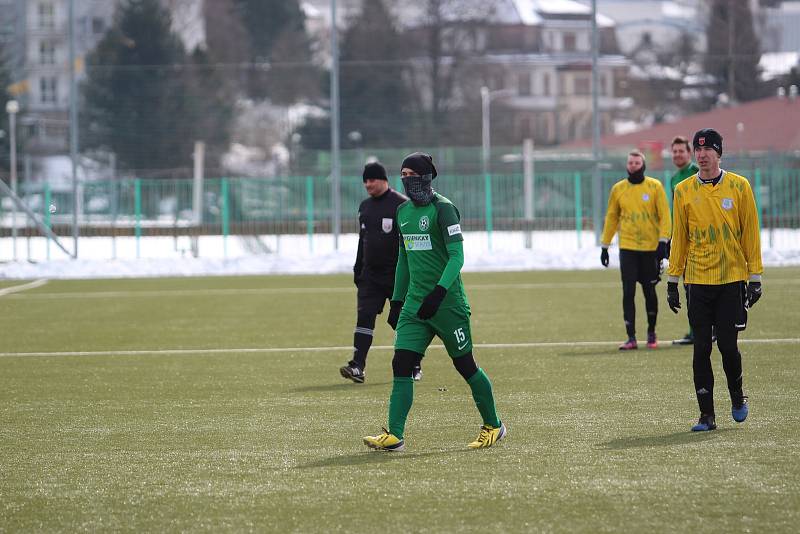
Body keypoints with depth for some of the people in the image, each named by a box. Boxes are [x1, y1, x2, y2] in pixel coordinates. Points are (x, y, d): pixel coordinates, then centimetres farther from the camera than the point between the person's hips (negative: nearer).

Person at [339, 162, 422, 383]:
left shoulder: (402, 205, -8)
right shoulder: (365, 206, 13)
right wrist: (358, 270, 17)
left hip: (397, 276, -5)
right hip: (370, 274, 5)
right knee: (364, 316, -8)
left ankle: (413, 367, 18)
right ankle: (358, 366, -15)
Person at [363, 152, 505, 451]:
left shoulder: (442, 208, -11)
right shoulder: (403, 211, 12)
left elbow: (457, 256, -18)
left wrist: (438, 292, -30)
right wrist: (397, 300, 19)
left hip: (447, 302, -6)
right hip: (414, 303, 6)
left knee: (465, 365, 4)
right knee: (401, 364, -7)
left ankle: (493, 426, 21)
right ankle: (394, 435, -11)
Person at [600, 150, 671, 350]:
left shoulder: (655, 186, -1)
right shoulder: (618, 189, 5)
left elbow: (664, 215, -3)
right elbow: (611, 217, 12)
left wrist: (663, 241, -12)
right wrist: (604, 246, 11)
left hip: (650, 248, -1)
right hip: (627, 248, 1)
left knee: (650, 292, 8)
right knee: (628, 293, -6)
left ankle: (651, 334, 24)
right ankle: (631, 338, -6)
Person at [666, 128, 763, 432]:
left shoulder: (739, 186, 1)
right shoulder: (684, 191, 5)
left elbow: (750, 233, 3)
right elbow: (679, 237, 9)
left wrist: (755, 277, 0)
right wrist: (672, 281, 7)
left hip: (732, 278, -1)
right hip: (697, 280, 1)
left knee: (728, 345, -3)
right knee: (701, 349, -1)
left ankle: (737, 396, 24)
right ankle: (707, 415, 5)